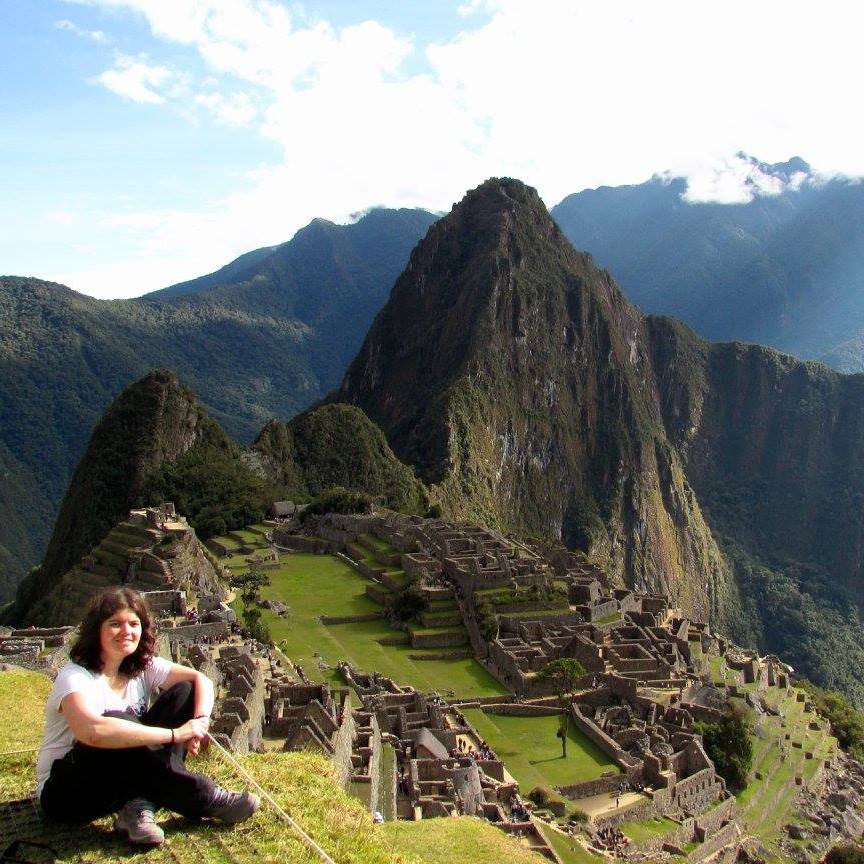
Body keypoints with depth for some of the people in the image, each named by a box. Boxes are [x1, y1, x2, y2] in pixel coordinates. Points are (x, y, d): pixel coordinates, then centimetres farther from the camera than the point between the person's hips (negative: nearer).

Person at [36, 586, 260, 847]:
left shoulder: (142, 667, -1)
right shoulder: (75, 677, -22)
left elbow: (201, 679, -3)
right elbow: (91, 731, -42)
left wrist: (200, 722, -25)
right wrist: (174, 734, -39)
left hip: (120, 784, 7)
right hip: (65, 793, -6)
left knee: (182, 693, -7)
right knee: (117, 722, -36)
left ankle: (140, 807, -22)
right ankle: (208, 800, -24)